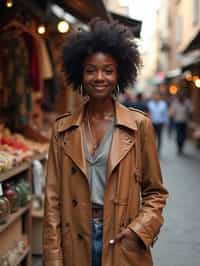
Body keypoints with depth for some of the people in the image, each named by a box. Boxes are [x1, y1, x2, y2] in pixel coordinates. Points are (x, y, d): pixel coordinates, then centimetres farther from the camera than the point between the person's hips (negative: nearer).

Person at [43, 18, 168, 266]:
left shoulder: (140, 125, -3)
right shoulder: (62, 128, 1)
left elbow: (155, 192, 4)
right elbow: (53, 197, 1)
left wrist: (139, 229, -12)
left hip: (123, 245, -1)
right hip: (75, 244, 1)